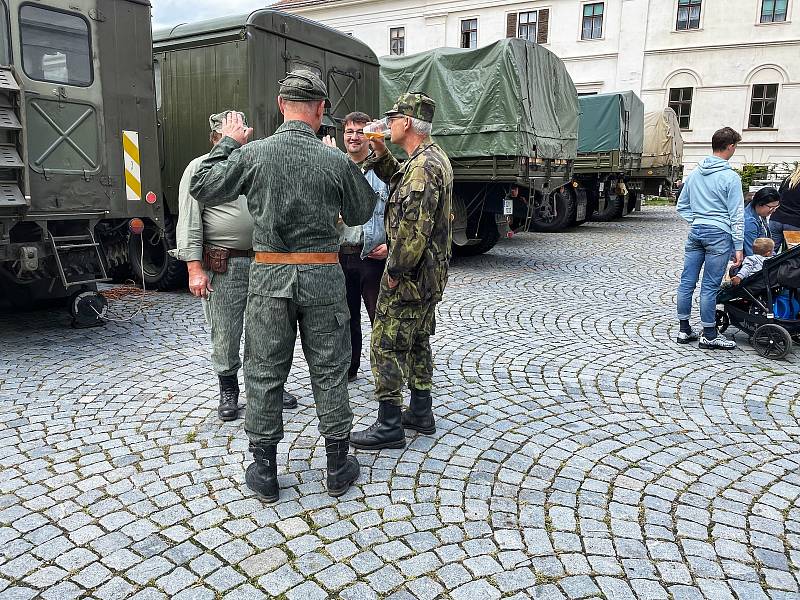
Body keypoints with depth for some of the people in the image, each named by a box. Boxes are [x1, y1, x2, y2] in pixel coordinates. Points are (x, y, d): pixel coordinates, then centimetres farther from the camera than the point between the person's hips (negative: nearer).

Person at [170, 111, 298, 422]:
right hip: (223, 267, -4)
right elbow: (189, 222, -6)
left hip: (263, 262, 5)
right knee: (224, 336, 4)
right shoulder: (200, 168, 0)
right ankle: (228, 392, 22)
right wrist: (195, 268, -15)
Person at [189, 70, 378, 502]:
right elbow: (362, 213, 9)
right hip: (323, 276, 0)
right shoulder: (336, 161, -5)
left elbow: (202, 188, 7)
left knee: (265, 373, 12)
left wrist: (227, 143, 18)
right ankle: (338, 467, 23)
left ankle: (264, 472, 22)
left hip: (269, 276, 0)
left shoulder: (253, 153, -5)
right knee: (329, 372, 11)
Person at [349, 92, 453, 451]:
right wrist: (381, 152, 13)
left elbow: (414, 228, -28)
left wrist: (395, 270, -18)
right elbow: (399, 182, 27)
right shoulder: (435, 158, 12)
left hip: (410, 275, -10)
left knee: (387, 347, -2)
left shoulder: (422, 166, -21)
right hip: (430, 274, 10)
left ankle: (389, 426, 8)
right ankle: (420, 413, 29)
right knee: (417, 341, 18)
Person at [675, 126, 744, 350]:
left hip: (696, 232, 6)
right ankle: (709, 335, 7)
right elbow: (736, 215, -7)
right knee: (710, 286, -2)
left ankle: (684, 329, 15)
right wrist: (738, 246, -4)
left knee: (687, 282, 7)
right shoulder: (730, 177, -8)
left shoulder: (695, 173, 10)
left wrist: (695, 222, 16)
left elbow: (682, 205, 17)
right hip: (719, 234, -6)